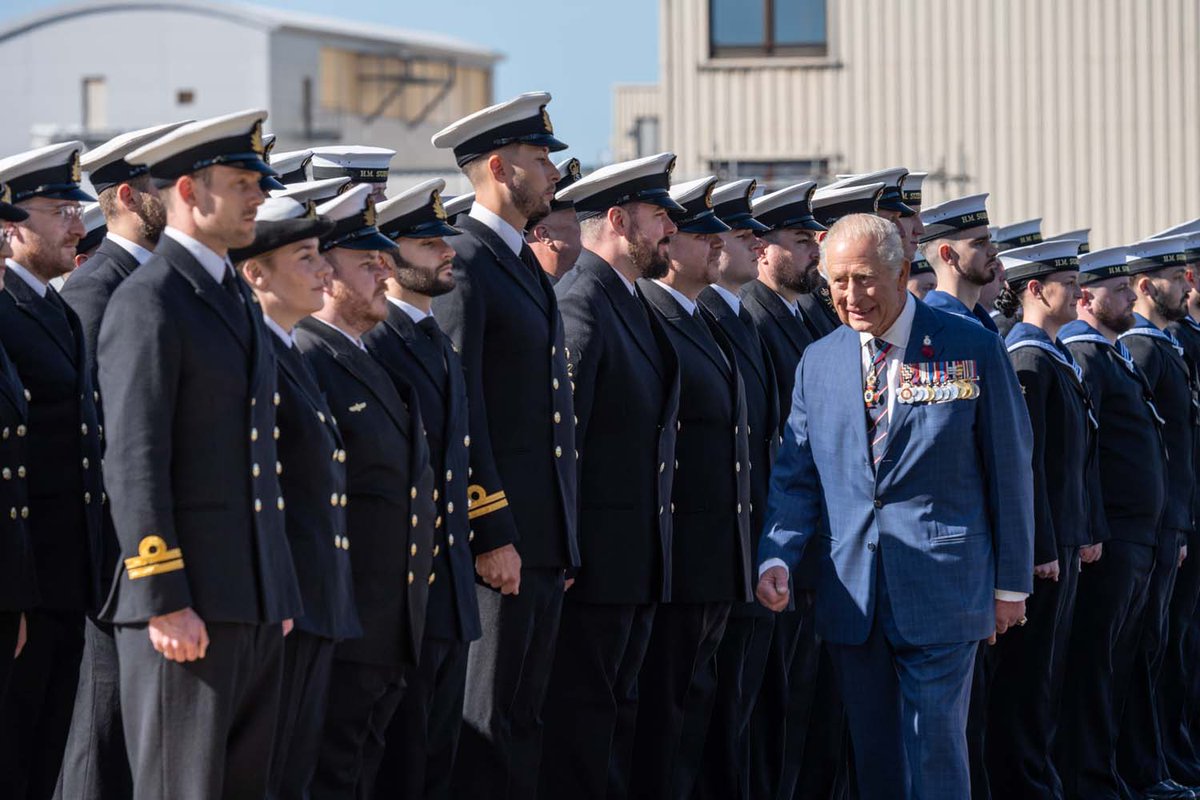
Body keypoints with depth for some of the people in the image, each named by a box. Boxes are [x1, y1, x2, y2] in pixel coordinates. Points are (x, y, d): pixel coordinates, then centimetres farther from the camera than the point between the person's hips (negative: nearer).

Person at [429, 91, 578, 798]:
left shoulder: (527, 265, 18)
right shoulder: (463, 264, -11)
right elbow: (459, 412, -17)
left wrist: (564, 537, 18)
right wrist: (489, 533, -19)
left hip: (547, 535, 9)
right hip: (500, 531, -9)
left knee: (524, 719, 11)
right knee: (489, 721, -5)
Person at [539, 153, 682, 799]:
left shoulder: (635, 308, 17)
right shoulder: (579, 304, -13)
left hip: (638, 565, 10)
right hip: (596, 559, -10)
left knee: (618, 707, 12)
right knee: (582, 708, -6)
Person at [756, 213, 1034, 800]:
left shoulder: (973, 349, -2)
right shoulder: (818, 362, 9)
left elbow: (1009, 469, 1)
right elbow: (796, 474, 8)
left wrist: (1012, 581, 1)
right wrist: (777, 557, -10)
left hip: (941, 587, -4)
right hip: (851, 593, 4)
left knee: (934, 752, -6)